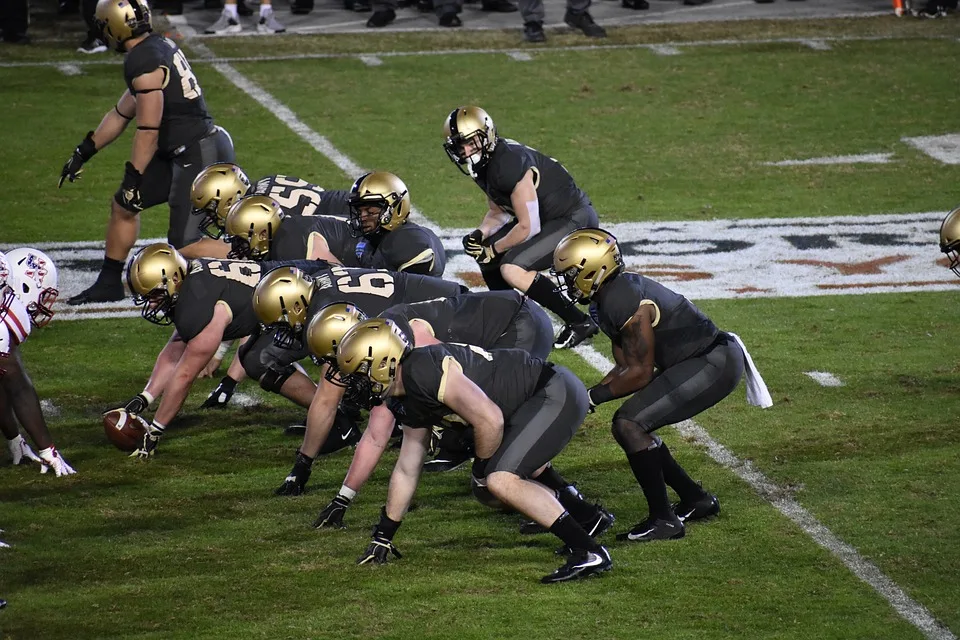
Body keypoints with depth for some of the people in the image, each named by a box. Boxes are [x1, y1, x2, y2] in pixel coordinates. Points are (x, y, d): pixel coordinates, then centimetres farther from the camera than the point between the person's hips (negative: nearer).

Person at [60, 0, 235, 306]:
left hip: (198, 154, -10)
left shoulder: (143, 62, -18)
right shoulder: (160, 46, 12)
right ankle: (109, 284, 31)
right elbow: (122, 113, 22)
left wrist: (133, 180, -10)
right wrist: (83, 152, 28)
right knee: (122, 204, 18)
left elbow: (148, 130, -17)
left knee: (185, 245, -8)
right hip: (179, 152, 10)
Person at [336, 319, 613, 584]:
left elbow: (489, 419, -25)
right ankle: (589, 517, 37)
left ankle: (588, 552, -18)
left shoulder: (421, 370, -20)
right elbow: (406, 470, 25)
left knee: (502, 481, -20)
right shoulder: (410, 406, 12)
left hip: (557, 392, -10)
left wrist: (482, 468, -7)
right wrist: (383, 535, 29)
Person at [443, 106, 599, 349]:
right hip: (546, 218, 10)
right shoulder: (483, 165, 2)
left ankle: (579, 322, -14)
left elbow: (528, 227, -24)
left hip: (575, 219, -10)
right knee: (487, 257, 12)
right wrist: (480, 234, -3)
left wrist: (494, 249, -10)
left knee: (513, 269, -23)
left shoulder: (509, 163, -27)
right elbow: (499, 212, 16)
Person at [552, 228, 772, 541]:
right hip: (702, 360, 10)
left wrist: (594, 396, -11)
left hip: (715, 364, -10)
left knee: (630, 424, -16)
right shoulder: (613, 296, 8)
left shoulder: (624, 302, -23)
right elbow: (626, 366, 13)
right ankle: (696, 500, 22)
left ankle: (663, 520, -10)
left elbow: (640, 373, -19)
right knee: (628, 425, 11)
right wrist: (586, 395, 1)